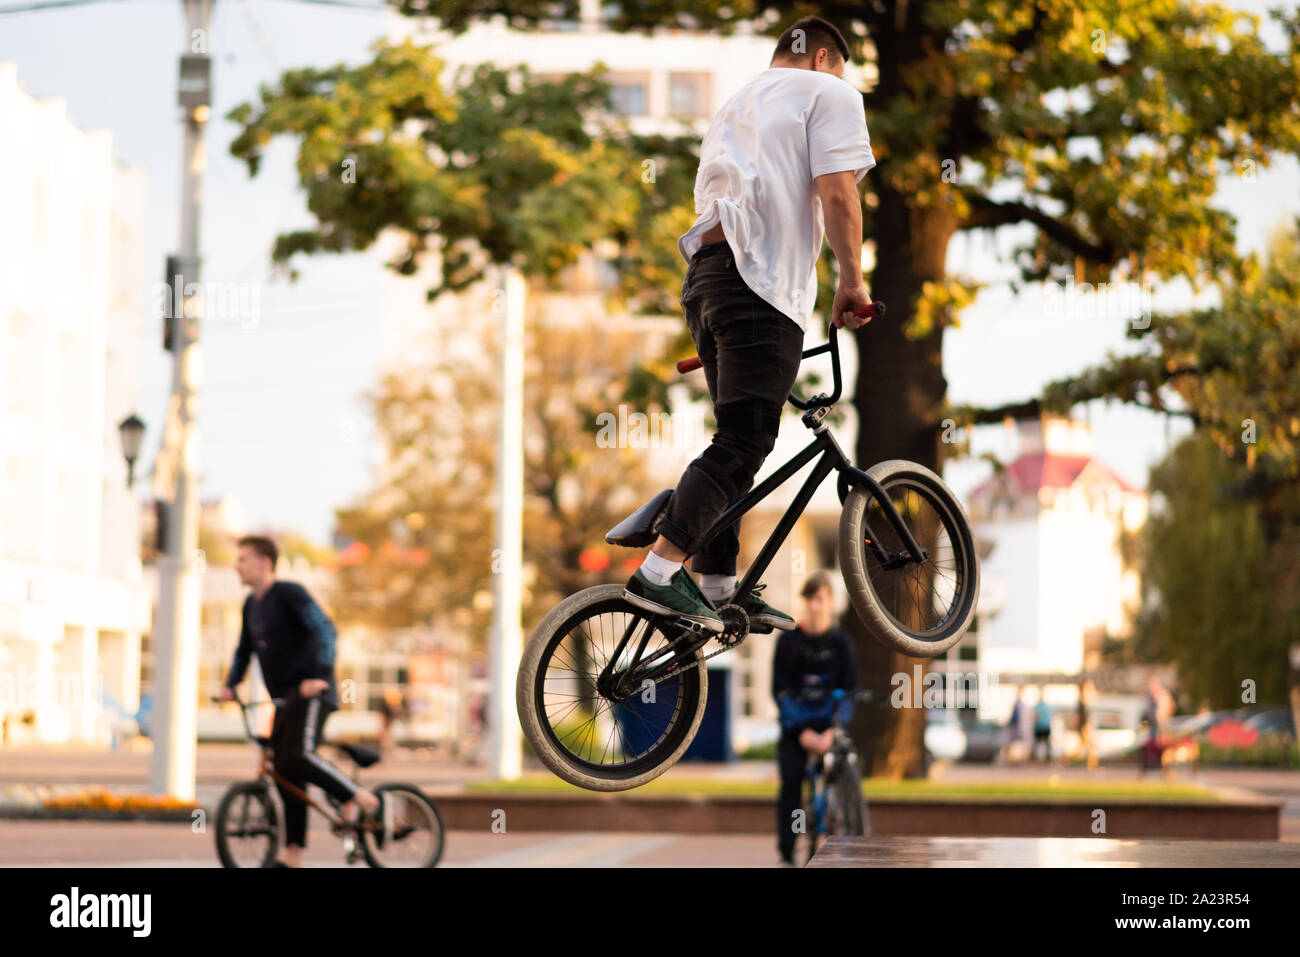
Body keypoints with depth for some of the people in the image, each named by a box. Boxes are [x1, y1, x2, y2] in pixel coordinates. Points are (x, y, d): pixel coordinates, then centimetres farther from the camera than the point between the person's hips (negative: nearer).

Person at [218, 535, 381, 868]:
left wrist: (319, 676, -29)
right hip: (285, 699, 8)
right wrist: (230, 684, 11)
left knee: (298, 758, -26)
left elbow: (324, 629, -20)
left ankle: (360, 797, -9)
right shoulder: (251, 604, 14)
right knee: (285, 773, 3)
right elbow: (244, 650, 25)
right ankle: (292, 855, 5)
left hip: (311, 691, -8)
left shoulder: (290, 593, -10)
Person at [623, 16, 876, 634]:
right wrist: (852, 280, 1)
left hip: (704, 276, 9)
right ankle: (658, 573, -25)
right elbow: (837, 192, -7)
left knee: (737, 440, 13)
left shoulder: (736, 106, 33)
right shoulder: (829, 93, 8)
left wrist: (712, 341, 33)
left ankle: (718, 587, 10)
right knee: (743, 440, -14)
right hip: (760, 280, -9)